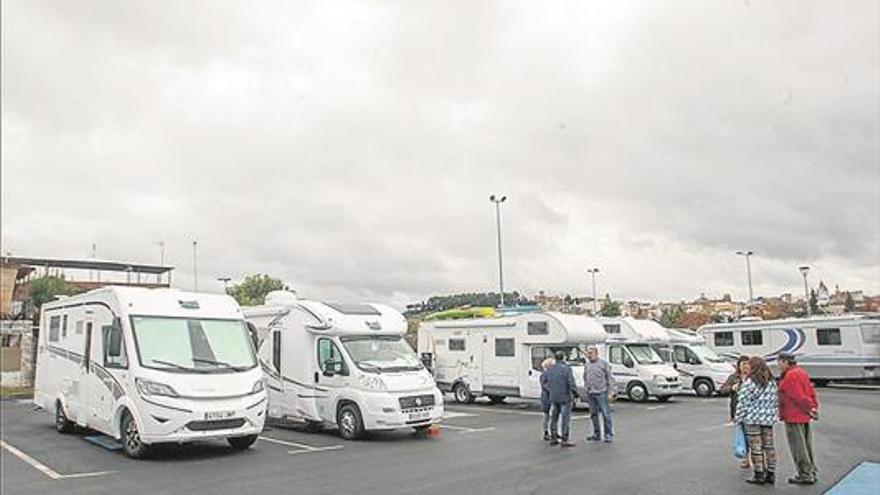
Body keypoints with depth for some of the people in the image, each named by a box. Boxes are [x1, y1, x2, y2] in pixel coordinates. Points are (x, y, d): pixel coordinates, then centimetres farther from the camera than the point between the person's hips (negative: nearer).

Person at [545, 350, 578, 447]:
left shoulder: (550, 370, 9)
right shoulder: (566, 369, -12)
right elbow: (571, 383, -16)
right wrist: (575, 394, -9)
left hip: (553, 398, 7)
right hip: (565, 397, -7)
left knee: (554, 418, 14)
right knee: (565, 418, -2)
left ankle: (553, 438, 20)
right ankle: (564, 440, -2)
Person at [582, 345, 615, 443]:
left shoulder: (604, 363, -2)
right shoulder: (586, 365, 13)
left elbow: (610, 378, -4)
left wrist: (610, 392, -9)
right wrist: (586, 388, 14)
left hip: (601, 392, -5)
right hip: (590, 393, 5)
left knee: (605, 413, -4)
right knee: (593, 414, 10)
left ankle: (608, 434, 4)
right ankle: (596, 434, 19)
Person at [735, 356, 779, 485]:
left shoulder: (748, 383, -14)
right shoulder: (772, 382, 6)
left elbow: (743, 402, -12)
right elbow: (775, 401, 12)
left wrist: (738, 418, -4)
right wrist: (775, 415, 21)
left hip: (753, 419, -6)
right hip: (768, 419, 6)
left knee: (756, 447, 1)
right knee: (768, 446, 12)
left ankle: (759, 475, 7)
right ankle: (771, 474, 17)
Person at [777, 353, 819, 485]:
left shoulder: (790, 376, -18)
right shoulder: (801, 372, 14)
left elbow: (799, 397, -20)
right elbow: (811, 392, 13)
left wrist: (810, 408, -13)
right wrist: (814, 406, 10)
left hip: (794, 416, -10)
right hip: (804, 416, 10)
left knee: (798, 447, -1)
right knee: (806, 445, 17)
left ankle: (805, 475, 4)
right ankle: (811, 472, 25)